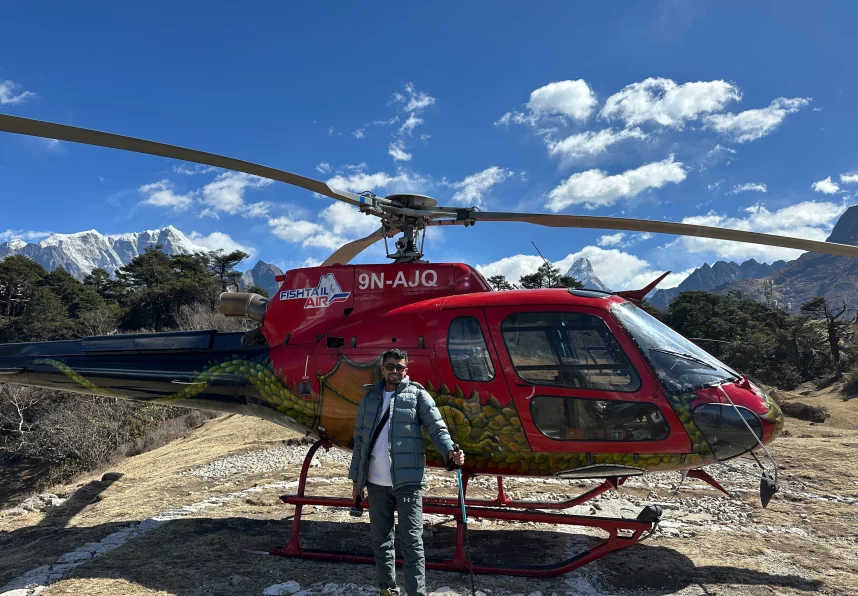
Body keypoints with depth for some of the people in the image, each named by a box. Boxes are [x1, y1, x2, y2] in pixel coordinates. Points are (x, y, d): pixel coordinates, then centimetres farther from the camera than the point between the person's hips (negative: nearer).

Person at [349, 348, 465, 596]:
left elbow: (437, 428, -7)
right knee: (380, 539, 14)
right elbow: (360, 440, 13)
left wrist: (450, 451, -26)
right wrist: (356, 478, 11)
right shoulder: (369, 398, 11)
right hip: (377, 483, 4)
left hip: (408, 481, -4)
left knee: (411, 540, -2)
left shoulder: (418, 395, -1)